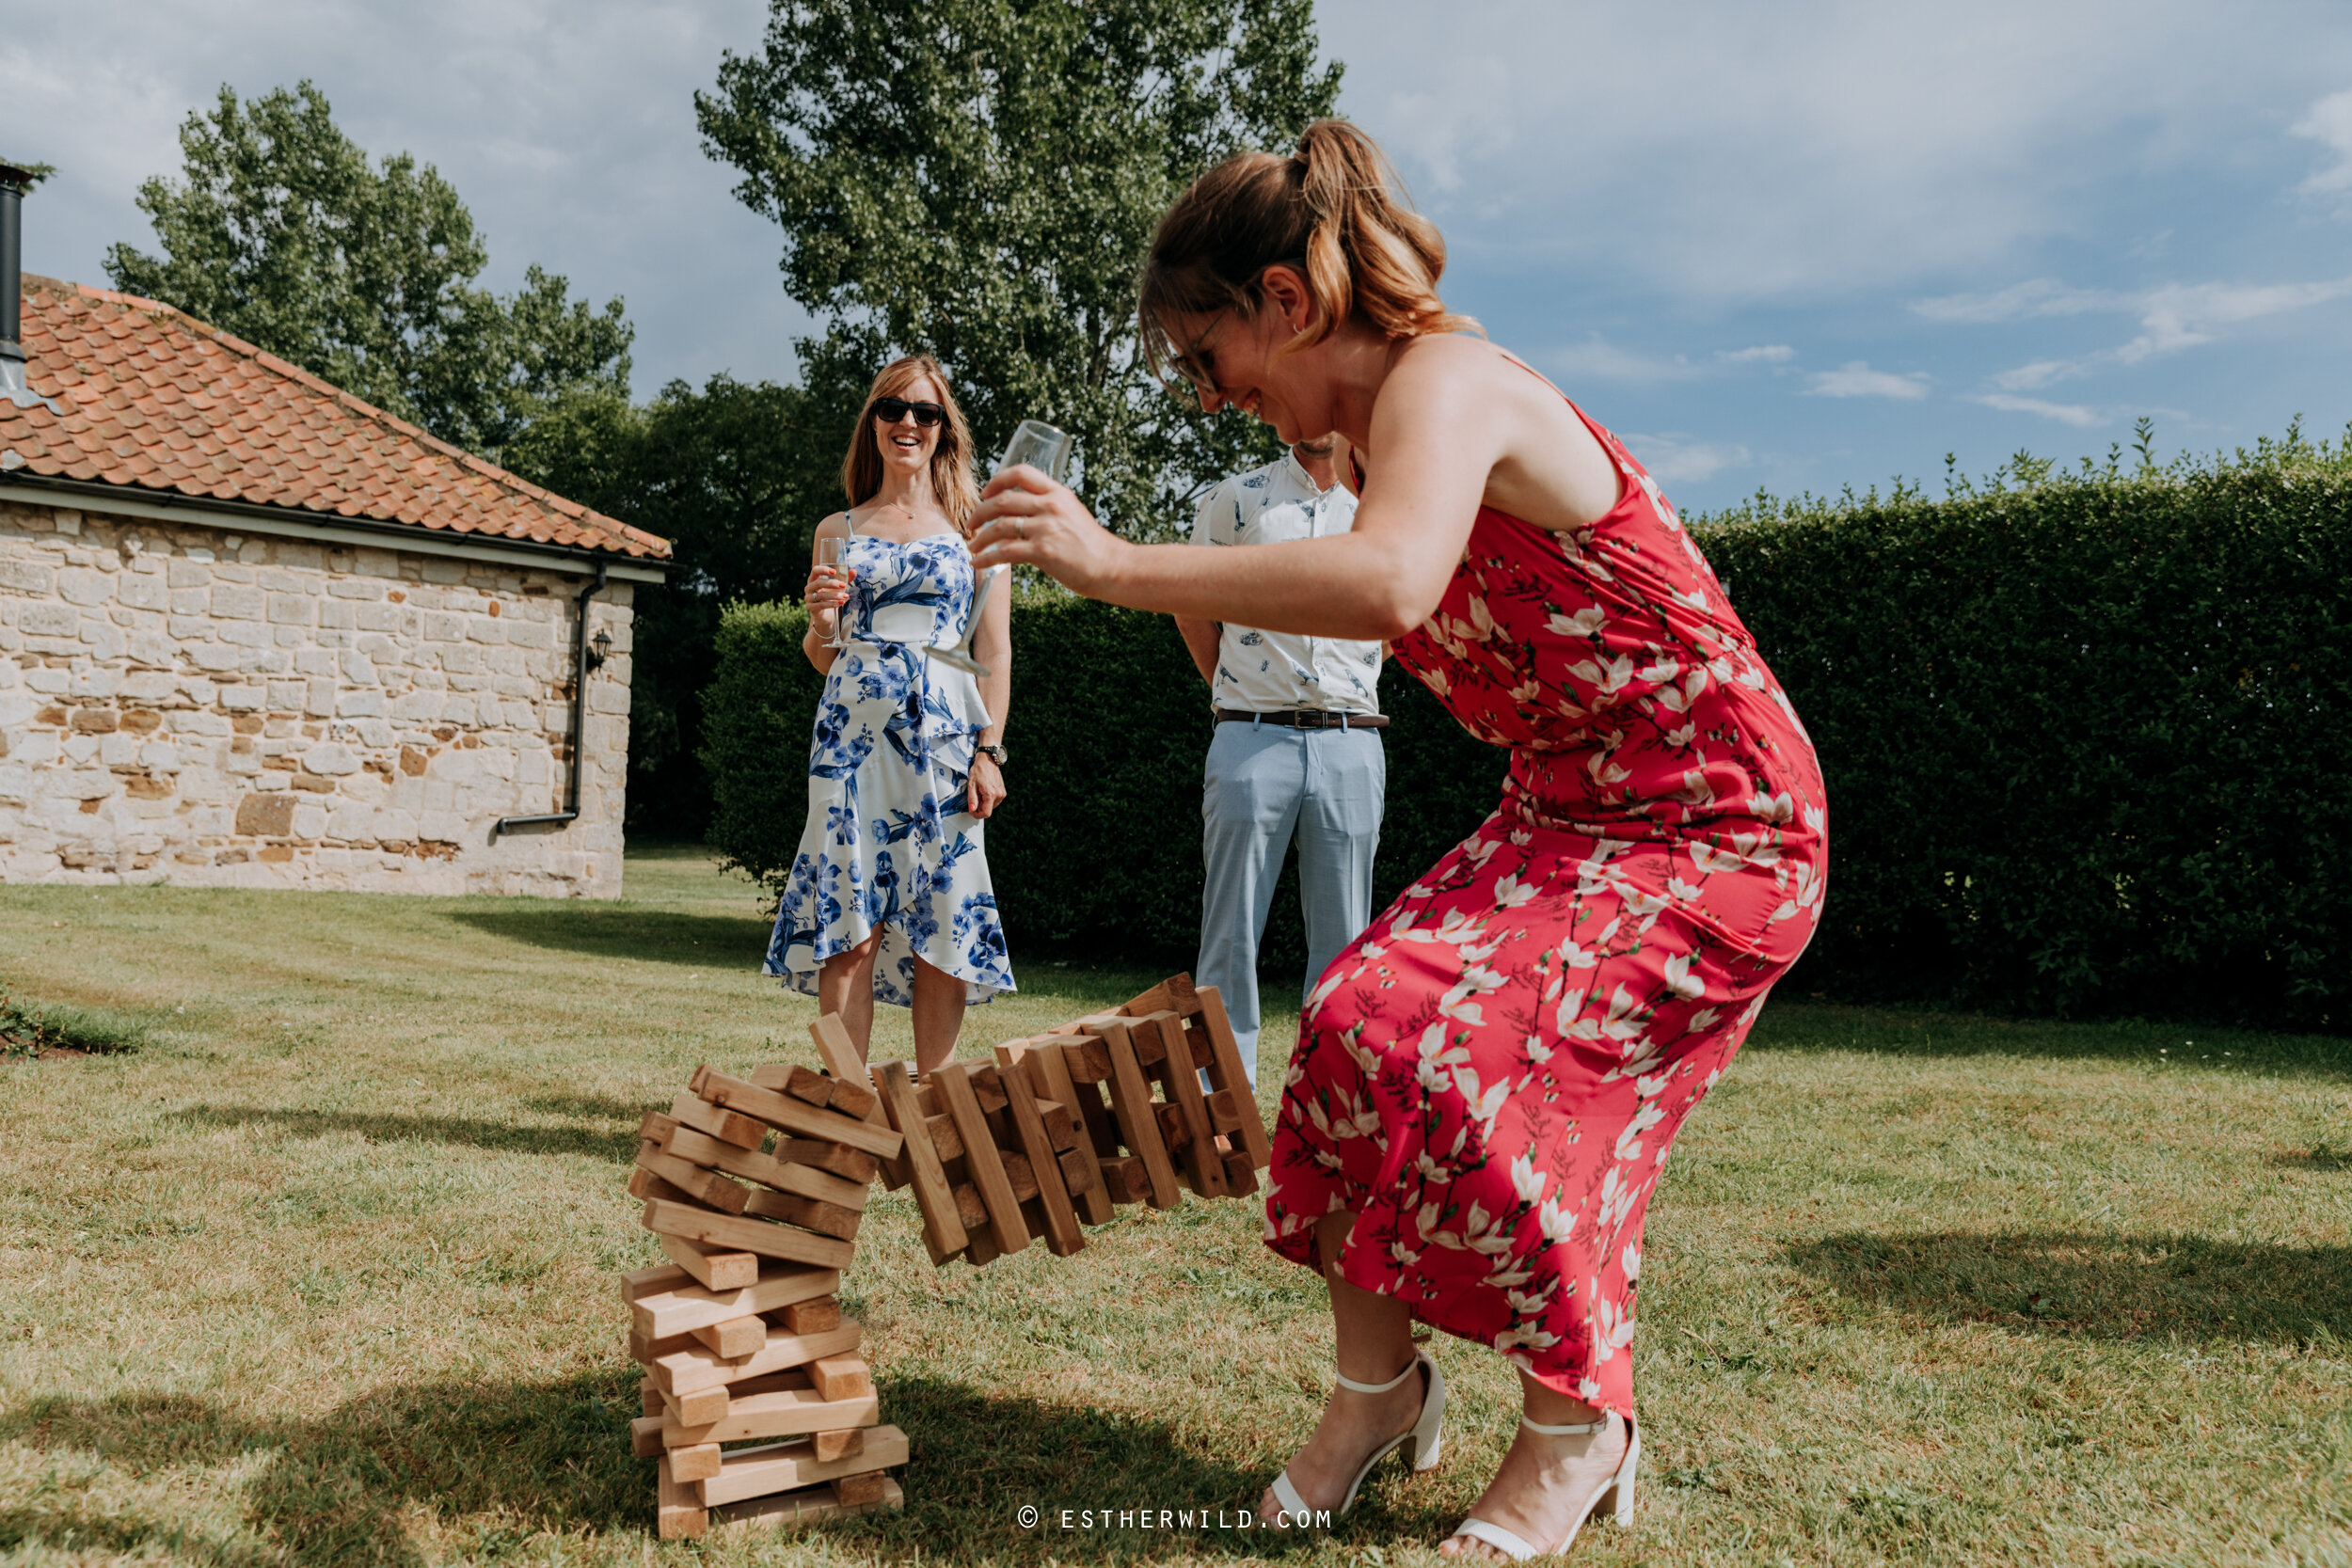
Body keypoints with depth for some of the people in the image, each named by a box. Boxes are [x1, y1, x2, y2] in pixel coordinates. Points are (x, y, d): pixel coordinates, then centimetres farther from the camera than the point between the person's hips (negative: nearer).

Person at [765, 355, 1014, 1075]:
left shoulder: (971, 527, 11)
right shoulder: (837, 531, 16)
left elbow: (995, 650, 6)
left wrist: (989, 751, -5)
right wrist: (820, 618, -3)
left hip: (945, 734, -1)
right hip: (854, 731, 1)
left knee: (942, 927, -2)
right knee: (848, 924, -5)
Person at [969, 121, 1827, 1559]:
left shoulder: (1443, 382, -20)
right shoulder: (1394, 428, 10)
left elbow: (1390, 586, -42)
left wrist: (1115, 562, -38)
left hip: (1719, 827, -9)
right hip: (1565, 814, 9)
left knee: (1436, 1039, -23)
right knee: (1356, 1014, -7)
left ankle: (1579, 1428, 0)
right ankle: (1379, 1387, 11)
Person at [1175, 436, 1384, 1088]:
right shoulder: (1236, 499, 6)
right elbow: (1192, 605, 14)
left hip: (1350, 743, 2)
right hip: (1252, 740, -2)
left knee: (1343, 939, 6)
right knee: (1231, 935, 0)